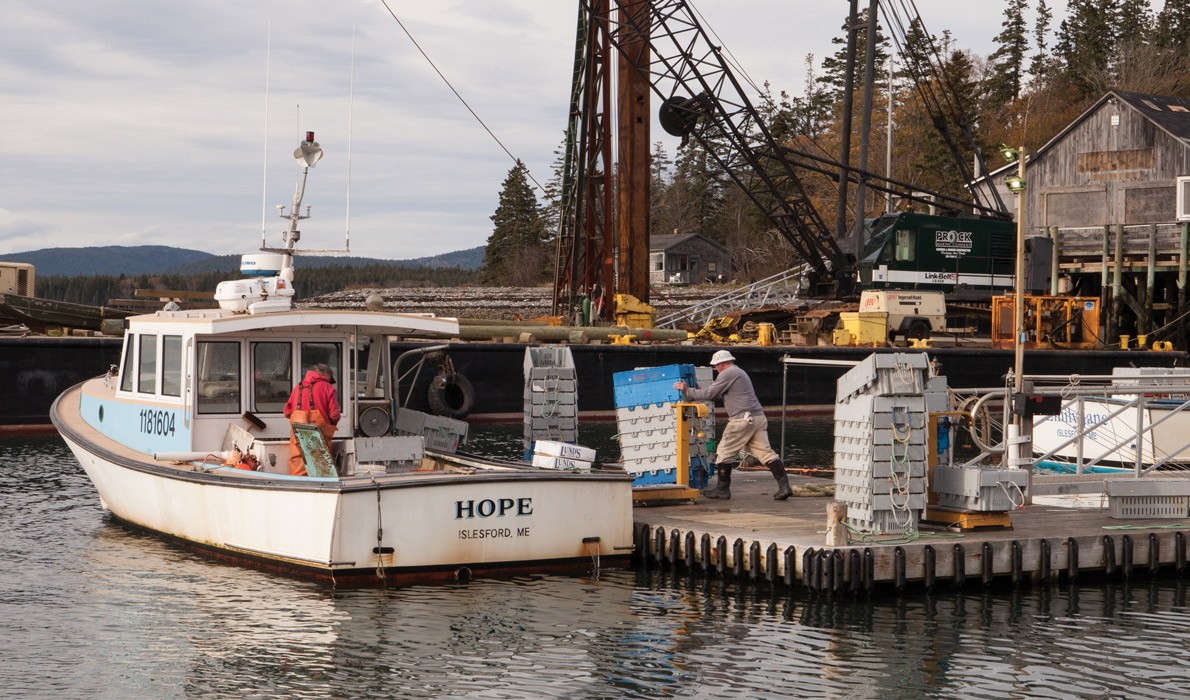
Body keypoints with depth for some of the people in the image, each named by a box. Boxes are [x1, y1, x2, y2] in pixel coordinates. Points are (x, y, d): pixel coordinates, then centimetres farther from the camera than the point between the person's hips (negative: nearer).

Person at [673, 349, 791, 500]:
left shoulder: (726, 374, -4)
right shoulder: (739, 372, 27)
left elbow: (709, 394, -7)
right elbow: (718, 394, 32)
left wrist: (687, 391, 4)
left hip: (742, 419, -9)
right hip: (758, 417, 9)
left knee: (724, 453, 5)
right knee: (765, 451, 2)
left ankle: (722, 489, 12)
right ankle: (784, 485, -9)